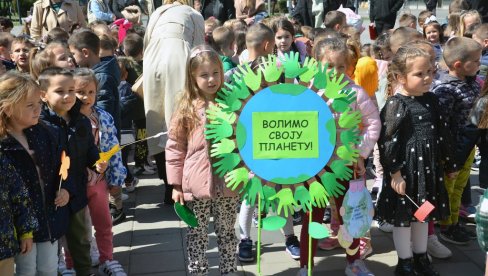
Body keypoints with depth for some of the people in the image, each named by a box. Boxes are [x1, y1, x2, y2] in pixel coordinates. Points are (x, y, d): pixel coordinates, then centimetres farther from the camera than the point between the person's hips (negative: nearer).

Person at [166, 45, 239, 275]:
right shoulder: (186, 109, -5)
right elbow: (175, 147, -2)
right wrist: (176, 184, -4)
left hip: (228, 183, 2)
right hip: (197, 185, -1)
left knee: (227, 233, 16)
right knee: (197, 235, 12)